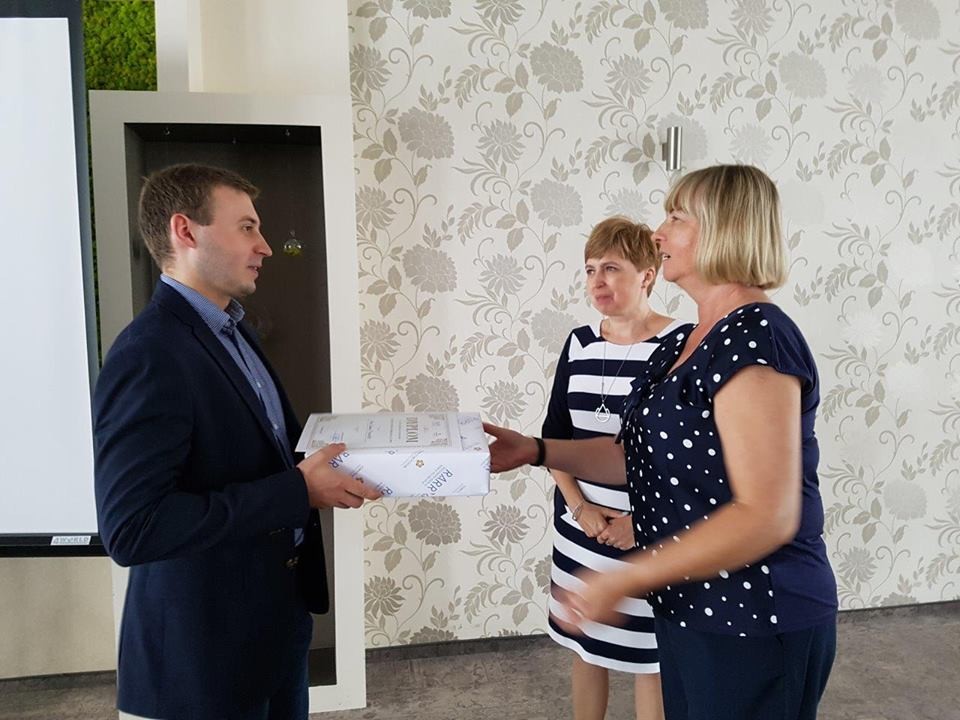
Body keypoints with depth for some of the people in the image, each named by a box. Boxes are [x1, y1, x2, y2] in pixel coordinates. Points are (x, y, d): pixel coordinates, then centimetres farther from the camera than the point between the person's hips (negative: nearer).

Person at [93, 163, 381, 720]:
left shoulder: (232, 331, 8)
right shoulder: (148, 356, -23)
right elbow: (132, 529, -29)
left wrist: (321, 466, -2)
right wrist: (298, 489, -27)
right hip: (205, 646, -9)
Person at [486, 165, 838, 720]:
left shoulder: (756, 339, -22)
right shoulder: (686, 342, 8)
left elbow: (767, 516, -26)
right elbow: (646, 454, 12)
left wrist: (623, 581, -25)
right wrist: (539, 451, 3)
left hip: (755, 623, -8)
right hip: (691, 610, 9)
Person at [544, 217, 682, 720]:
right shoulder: (579, 344, 4)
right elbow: (554, 437, 6)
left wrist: (640, 521, -15)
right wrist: (581, 509, -6)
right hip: (580, 529, 5)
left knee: (646, 657, 10)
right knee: (585, 647, 17)